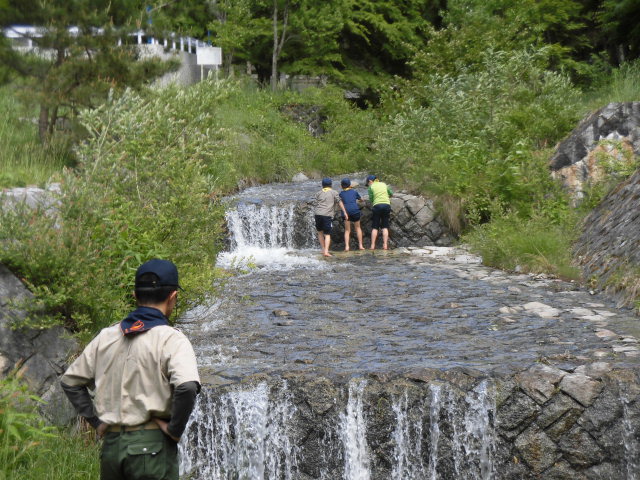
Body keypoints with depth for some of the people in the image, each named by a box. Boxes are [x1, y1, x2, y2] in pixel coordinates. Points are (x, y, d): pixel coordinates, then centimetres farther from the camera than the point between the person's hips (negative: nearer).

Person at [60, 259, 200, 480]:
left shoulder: (106, 337, 9)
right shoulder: (171, 339, -10)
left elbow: (70, 381, 16)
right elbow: (187, 387, -26)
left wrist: (96, 421, 14)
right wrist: (175, 429, -12)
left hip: (111, 445, 6)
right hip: (151, 445, -6)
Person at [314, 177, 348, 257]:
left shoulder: (318, 193, 16)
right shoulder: (334, 192, 9)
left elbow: (315, 205, 12)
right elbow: (339, 202, 1)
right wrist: (344, 212, 0)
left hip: (318, 214, 3)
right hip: (327, 215, -3)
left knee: (320, 232, 19)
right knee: (327, 234, 0)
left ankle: (323, 249, 20)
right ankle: (326, 251, -15)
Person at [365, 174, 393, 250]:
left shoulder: (371, 187, 4)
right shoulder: (384, 184, 15)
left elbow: (371, 199, 2)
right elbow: (391, 194, 22)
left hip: (377, 205, -3)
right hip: (387, 204, 3)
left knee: (375, 227, 4)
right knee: (385, 227, 6)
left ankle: (373, 245, 0)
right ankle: (385, 245, -4)